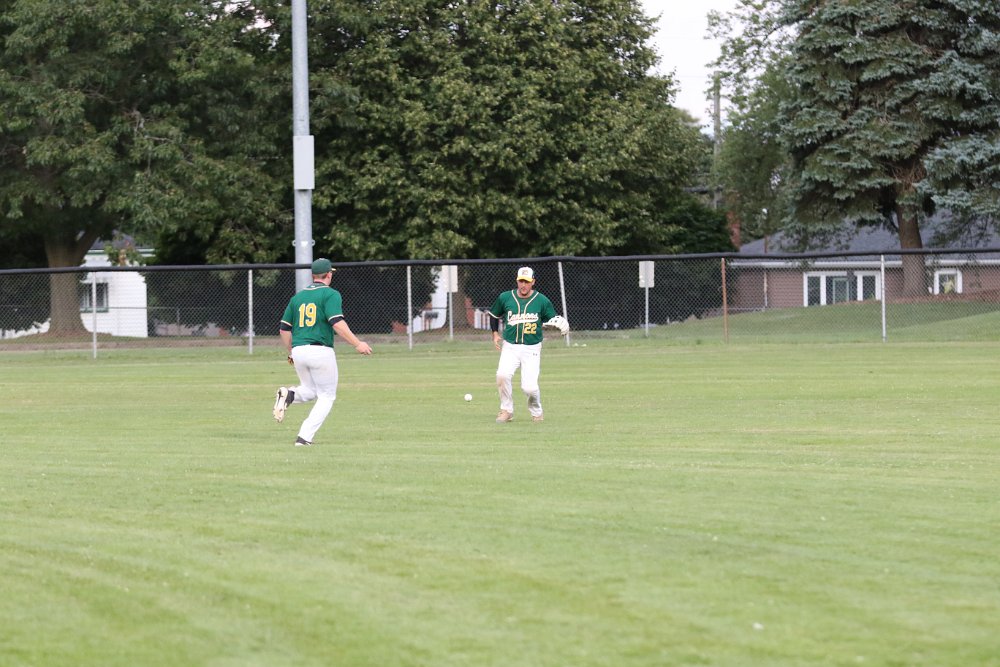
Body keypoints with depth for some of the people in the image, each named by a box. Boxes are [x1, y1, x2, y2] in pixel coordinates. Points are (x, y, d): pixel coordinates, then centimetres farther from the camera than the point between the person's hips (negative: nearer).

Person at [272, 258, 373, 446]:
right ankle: (305, 437, -7)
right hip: (321, 351, -6)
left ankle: (288, 395, -9)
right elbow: (337, 323, -18)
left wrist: (291, 352, 29)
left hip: (298, 351, 6)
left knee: (310, 391, 25)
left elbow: (284, 329, 16)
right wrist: (357, 344, -14)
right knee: (327, 396, 7)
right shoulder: (330, 294, -4)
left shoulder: (298, 297, 15)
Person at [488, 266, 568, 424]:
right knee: (502, 375, -25)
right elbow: (494, 315, 22)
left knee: (529, 387, -14)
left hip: (532, 348, -1)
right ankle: (506, 410, -4)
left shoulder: (542, 301, 0)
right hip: (510, 347, 1)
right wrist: (495, 333, 11)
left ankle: (536, 411, 19)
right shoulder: (505, 298, 4)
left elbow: (553, 319, 8)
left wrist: (560, 324, -15)